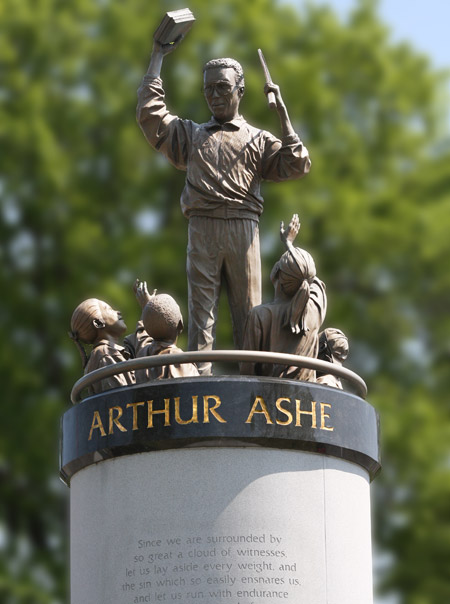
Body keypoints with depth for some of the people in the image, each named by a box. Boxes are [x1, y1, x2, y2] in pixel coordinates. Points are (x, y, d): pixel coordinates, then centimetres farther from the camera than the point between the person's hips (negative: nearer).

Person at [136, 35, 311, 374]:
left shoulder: (258, 140, 20)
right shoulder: (190, 135, 24)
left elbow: (296, 165, 7)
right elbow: (149, 112, 15)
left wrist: (282, 114, 4)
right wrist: (158, 56, 19)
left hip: (242, 228, -1)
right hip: (202, 228, 1)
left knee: (247, 308, -4)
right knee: (201, 307, -7)